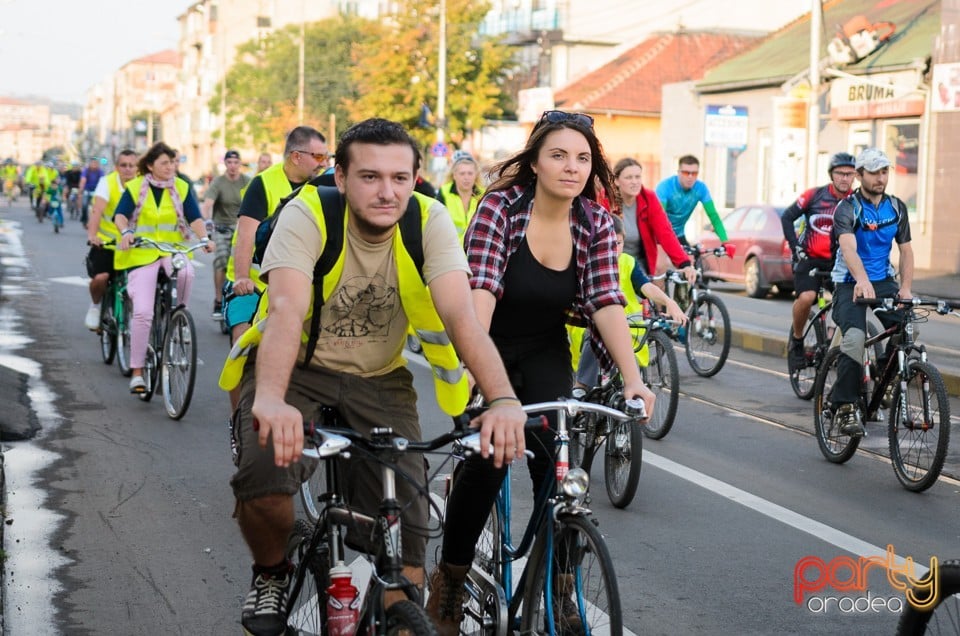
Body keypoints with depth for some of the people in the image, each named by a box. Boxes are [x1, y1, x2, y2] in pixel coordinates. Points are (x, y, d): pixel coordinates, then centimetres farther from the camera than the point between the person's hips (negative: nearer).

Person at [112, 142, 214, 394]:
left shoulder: (182, 188, 7)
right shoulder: (134, 188, 3)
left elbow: (195, 217, -2)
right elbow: (120, 215, -9)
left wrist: (204, 238, -21)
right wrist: (126, 233, -31)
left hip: (174, 251, 1)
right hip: (142, 253, -1)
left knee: (186, 272, -36)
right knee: (142, 311, -13)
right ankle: (137, 372, -3)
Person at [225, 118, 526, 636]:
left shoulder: (429, 221, -15)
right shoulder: (308, 214, -22)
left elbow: (461, 314, -28)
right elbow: (286, 309, -37)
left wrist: (504, 400, -45)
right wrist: (271, 399, -55)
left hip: (378, 382, 2)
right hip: (299, 371, -2)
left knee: (405, 549, -11)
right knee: (263, 481, -30)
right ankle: (271, 574, 2)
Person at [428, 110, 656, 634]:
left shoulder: (596, 225, -9)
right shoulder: (500, 207, -20)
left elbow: (607, 303, -16)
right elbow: (481, 290, -30)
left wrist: (634, 380, -29)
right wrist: (478, 368, -44)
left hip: (544, 356, 3)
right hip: (489, 348, -3)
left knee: (556, 462, -14)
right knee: (487, 457, -20)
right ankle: (449, 581, 1)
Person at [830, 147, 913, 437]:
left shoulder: (896, 207, 5)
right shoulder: (847, 208, -12)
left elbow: (906, 250, 7)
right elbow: (849, 248, -29)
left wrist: (905, 288, -10)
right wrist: (862, 281, -48)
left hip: (884, 281, 4)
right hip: (851, 283, -4)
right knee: (854, 338, -29)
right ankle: (845, 407, -18)